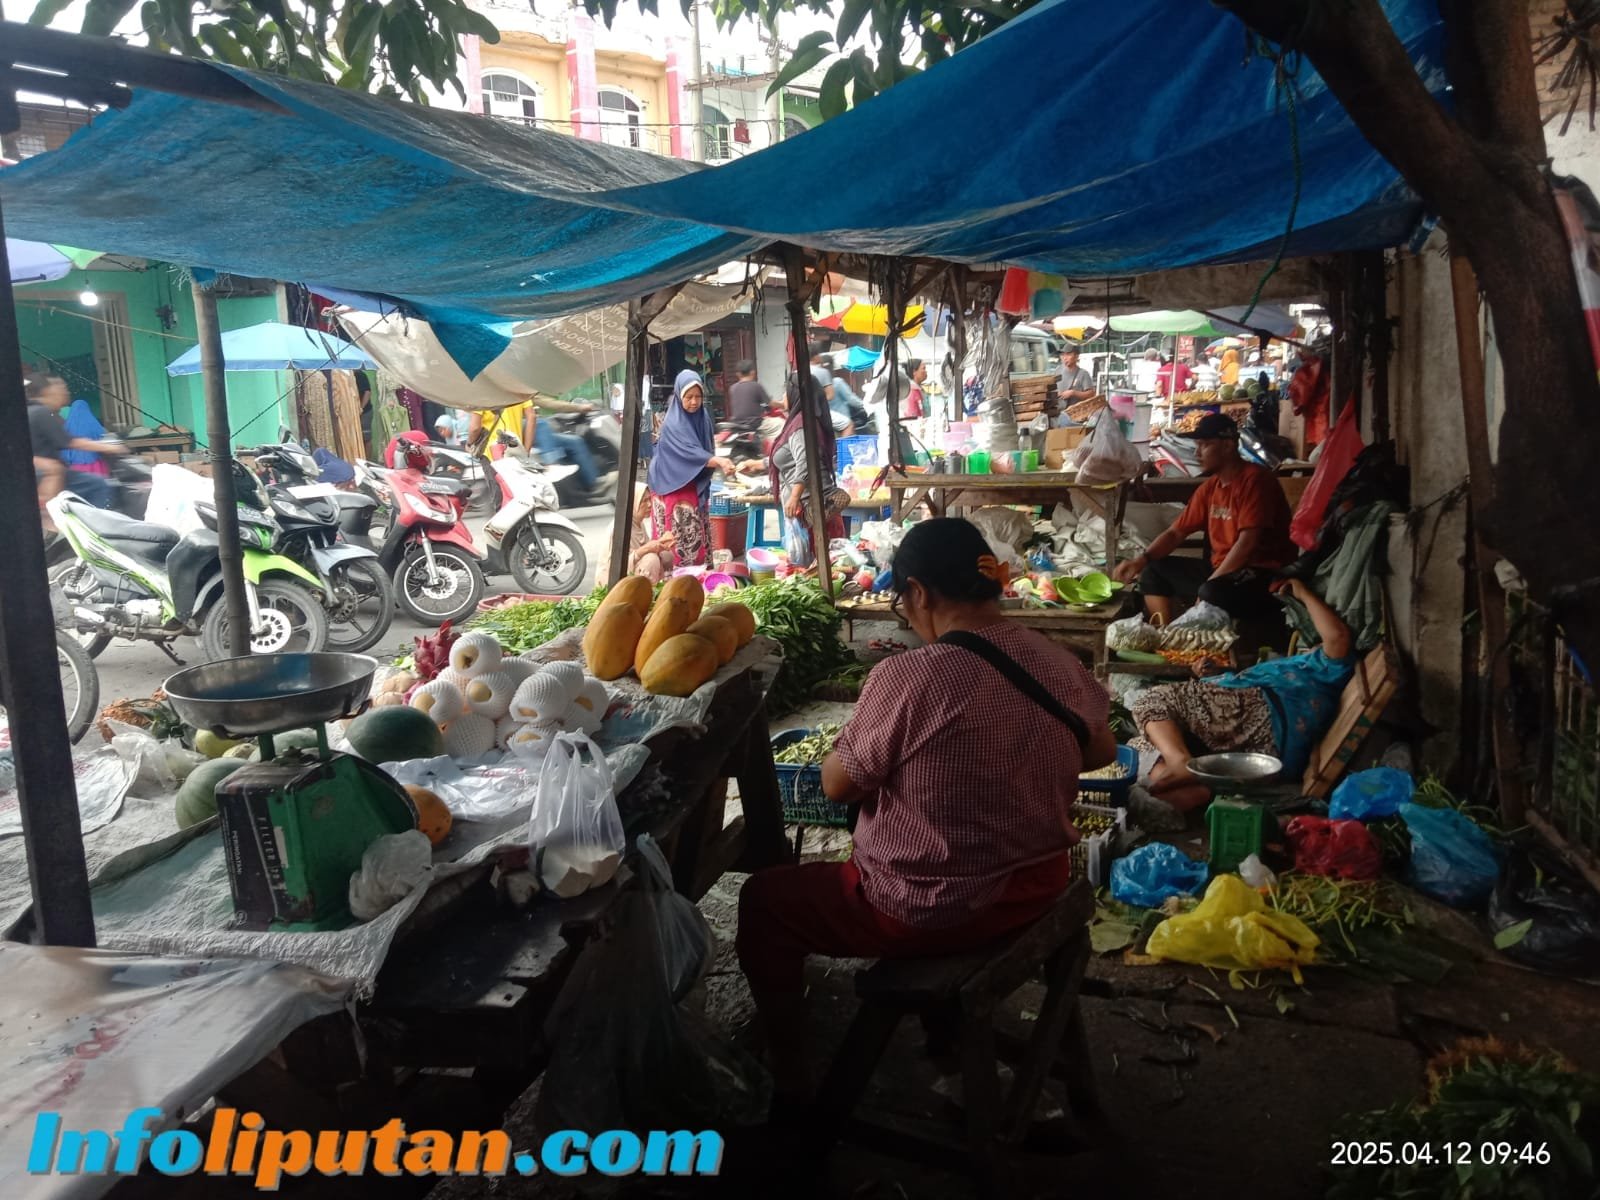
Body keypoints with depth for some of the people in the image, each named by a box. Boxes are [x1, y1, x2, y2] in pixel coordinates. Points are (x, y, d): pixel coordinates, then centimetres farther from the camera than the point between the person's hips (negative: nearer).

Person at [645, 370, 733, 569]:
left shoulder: (703, 417, 3)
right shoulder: (673, 424, -19)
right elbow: (691, 453, -30)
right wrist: (719, 461, -44)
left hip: (697, 488, 7)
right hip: (675, 489, -7)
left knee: (697, 537, 10)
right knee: (679, 539, -7)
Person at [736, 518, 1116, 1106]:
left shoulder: (907, 677, -26)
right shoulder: (1060, 662, -6)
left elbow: (838, 784, -14)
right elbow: (1101, 750, 13)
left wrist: (844, 746, 4)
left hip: (934, 913, -7)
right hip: (1040, 885, 7)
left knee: (763, 900, 14)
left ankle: (789, 1087, 24)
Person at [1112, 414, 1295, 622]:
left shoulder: (1255, 479, -15)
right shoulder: (1209, 487, 10)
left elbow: (1248, 541, -23)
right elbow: (1175, 532, 12)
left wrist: (1210, 583, -22)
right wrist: (1141, 560, -6)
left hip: (1263, 574, -9)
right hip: (1222, 570, 9)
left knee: (1213, 593, -38)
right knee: (1152, 572, 6)